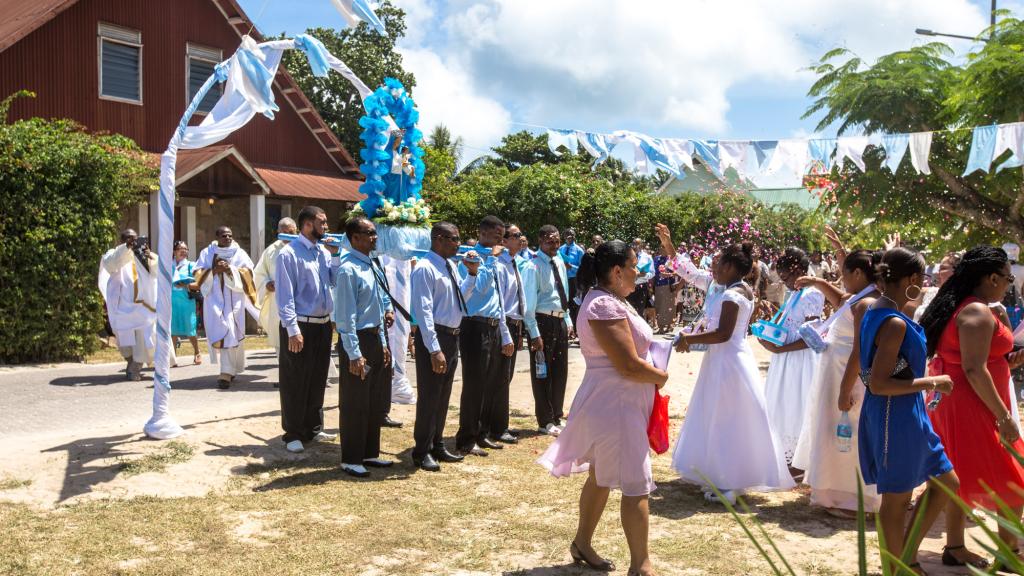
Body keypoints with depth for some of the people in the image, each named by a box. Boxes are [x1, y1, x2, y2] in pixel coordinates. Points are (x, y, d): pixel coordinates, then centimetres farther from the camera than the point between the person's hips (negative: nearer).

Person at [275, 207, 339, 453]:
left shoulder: (323, 251, 9)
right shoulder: (289, 254, -12)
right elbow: (285, 295, -15)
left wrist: (335, 255, -2)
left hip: (323, 324, 7)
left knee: (318, 380, 16)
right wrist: (293, 329, -19)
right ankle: (293, 434, 13)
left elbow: (336, 281, 6)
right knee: (295, 382, 3)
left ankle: (314, 428, 29)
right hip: (301, 326, -7)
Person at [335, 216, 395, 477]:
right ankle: (351, 460, 16)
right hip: (357, 340, -9)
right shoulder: (349, 270, -17)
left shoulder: (373, 267, 9)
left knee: (377, 402, 17)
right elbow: (345, 316, -19)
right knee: (355, 404, 2)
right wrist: (354, 354, -22)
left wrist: (383, 344, 14)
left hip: (376, 339, 9)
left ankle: (370, 453, 32)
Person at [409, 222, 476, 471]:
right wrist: (434, 349, -25)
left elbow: (461, 296, 23)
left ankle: (437, 446, 31)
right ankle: (422, 452, 11)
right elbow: (424, 311, -21)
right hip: (434, 338, -9)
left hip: (452, 336, 9)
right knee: (429, 395, 0)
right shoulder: (425, 268, -16)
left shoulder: (450, 266, 11)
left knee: (443, 395, 17)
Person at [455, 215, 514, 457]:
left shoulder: (497, 264, 16)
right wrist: (491, 259, -19)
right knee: (474, 385, -4)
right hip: (476, 328, -9)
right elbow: (479, 288, -26)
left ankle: (481, 434, 26)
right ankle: (466, 440, 6)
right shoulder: (472, 258, -10)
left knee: (491, 385, 14)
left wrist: (505, 335, 20)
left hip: (494, 328, 9)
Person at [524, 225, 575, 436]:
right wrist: (534, 333, -19)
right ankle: (546, 422, 14)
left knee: (560, 371, 15)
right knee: (542, 373, 3)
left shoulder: (559, 263, 10)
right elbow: (529, 302, -16)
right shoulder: (535, 265, -14)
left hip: (560, 321, 8)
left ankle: (556, 418, 28)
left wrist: (568, 320, 13)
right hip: (542, 321, -8)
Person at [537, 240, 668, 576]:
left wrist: (652, 376, 4)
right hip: (615, 405, -11)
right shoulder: (605, 306, -22)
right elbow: (630, 366, -25)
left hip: (616, 403, 11)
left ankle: (582, 544, 33)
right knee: (637, 485, -5)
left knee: (600, 477, 20)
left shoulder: (611, 301, 11)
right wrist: (661, 377, -7)